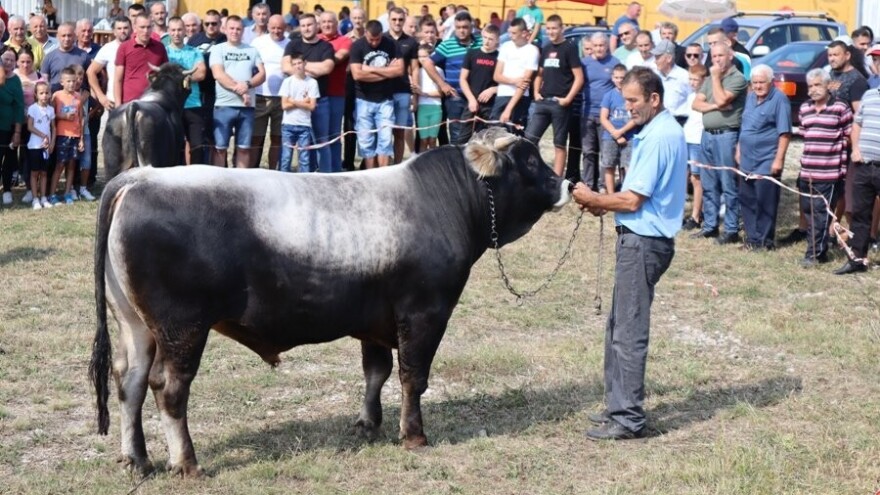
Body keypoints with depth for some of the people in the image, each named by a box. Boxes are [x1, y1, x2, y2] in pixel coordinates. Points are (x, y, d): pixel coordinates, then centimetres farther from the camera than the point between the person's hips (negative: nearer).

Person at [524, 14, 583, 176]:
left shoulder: (569, 48, -4)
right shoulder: (546, 49, 14)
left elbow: (579, 78, -8)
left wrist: (568, 99, -15)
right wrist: (536, 92, 8)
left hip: (559, 103, -6)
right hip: (542, 101, 6)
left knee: (559, 144, 1)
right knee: (529, 138, 1)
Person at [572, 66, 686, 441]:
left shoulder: (659, 137, -18)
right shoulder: (662, 131, 14)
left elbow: (633, 199, -19)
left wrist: (593, 199, -4)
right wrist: (603, 205, 7)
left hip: (643, 241, -11)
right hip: (639, 238, 11)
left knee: (629, 333, -6)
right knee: (619, 326, 16)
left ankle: (629, 419, 0)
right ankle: (620, 406, 24)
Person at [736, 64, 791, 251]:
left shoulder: (779, 100, -11)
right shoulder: (750, 97, 13)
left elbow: (784, 133, -15)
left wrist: (779, 159, -19)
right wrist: (739, 149, 20)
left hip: (767, 162, -8)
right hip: (747, 160, 8)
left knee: (765, 203, -3)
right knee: (746, 199, 12)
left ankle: (764, 240, 5)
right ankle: (752, 237, 22)